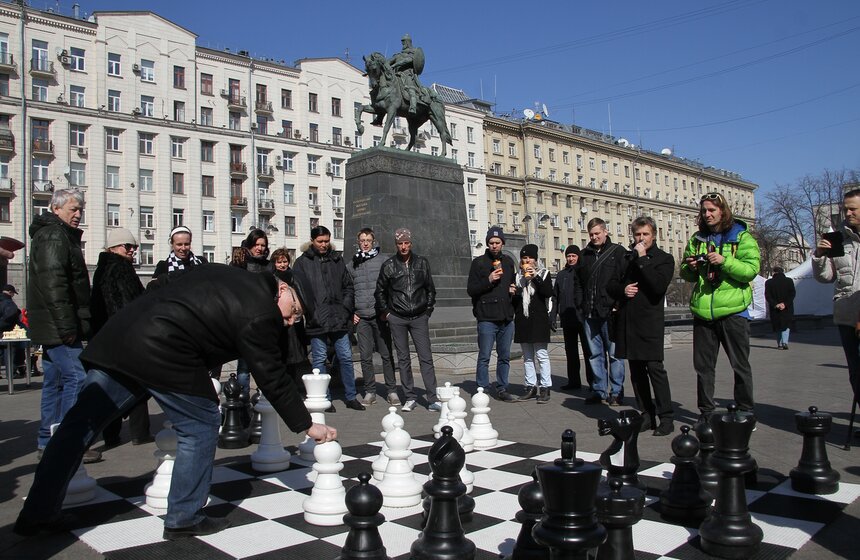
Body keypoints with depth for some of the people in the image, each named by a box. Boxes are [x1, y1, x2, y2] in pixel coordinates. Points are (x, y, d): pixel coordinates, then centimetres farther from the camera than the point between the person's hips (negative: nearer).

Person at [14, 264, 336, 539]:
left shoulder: (225, 275, 21)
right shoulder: (260, 315, -4)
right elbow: (273, 379, -2)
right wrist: (307, 426, 7)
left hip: (118, 332, 9)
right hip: (162, 352, -9)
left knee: (82, 422, 12)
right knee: (200, 426, 7)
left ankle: (37, 514, 21)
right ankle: (183, 519, 15)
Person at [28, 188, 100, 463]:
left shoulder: (60, 236, 22)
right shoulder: (54, 236, -12)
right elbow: (53, 284, -22)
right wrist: (67, 326, -24)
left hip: (54, 327, 11)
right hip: (59, 327, -11)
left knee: (55, 381, 13)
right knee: (76, 378, -11)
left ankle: (47, 442, 20)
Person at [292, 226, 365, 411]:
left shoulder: (337, 260, 13)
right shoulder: (302, 263, 3)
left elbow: (348, 286, 15)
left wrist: (346, 309, 2)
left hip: (339, 319, 3)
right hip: (317, 321, -3)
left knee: (346, 358, 5)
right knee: (319, 359, 4)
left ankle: (351, 397, 16)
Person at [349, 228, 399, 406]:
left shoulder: (384, 260, 3)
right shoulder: (352, 265, 13)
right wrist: (351, 313, 5)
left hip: (380, 315, -2)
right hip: (361, 317, 3)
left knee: (386, 354, 1)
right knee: (365, 356, 5)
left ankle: (391, 391, 10)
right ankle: (370, 392, 15)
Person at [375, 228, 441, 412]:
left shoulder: (422, 263, 6)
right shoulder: (388, 265, 3)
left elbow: (431, 289, 13)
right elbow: (380, 291, 11)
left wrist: (428, 310, 8)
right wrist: (385, 312, 6)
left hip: (419, 318, 0)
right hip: (397, 319, 0)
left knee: (426, 358, -4)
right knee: (403, 359, 5)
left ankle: (432, 399, -3)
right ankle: (410, 398, 13)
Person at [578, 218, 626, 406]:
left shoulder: (617, 252, 1)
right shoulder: (585, 254, 15)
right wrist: (582, 305, 9)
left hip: (610, 311, -5)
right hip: (590, 313, 5)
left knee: (614, 354, 0)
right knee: (595, 354, 9)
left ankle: (616, 392, 8)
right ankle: (599, 391, 16)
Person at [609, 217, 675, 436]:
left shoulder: (664, 258, 2)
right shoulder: (627, 258, 17)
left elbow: (659, 286, -15)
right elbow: (611, 285, 18)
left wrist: (642, 259, -13)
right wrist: (623, 289, -4)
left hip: (650, 321, -5)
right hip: (628, 321, 5)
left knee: (655, 368, -10)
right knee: (636, 371, 8)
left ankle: (666, 418, -4)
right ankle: (647, 415, 16)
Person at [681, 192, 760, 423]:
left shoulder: (742, 237, 0)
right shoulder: (696, 239, 13)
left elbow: (751, 270, -12)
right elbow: (686, 275, 17)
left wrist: (724, 261, -22)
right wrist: (690, 267, -4)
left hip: (733, 311, -4)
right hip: (702, 311, 4)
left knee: (740, 365, 5)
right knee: (703, 365, 9)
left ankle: (745, 412, 17)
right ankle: (706, 411, 20)